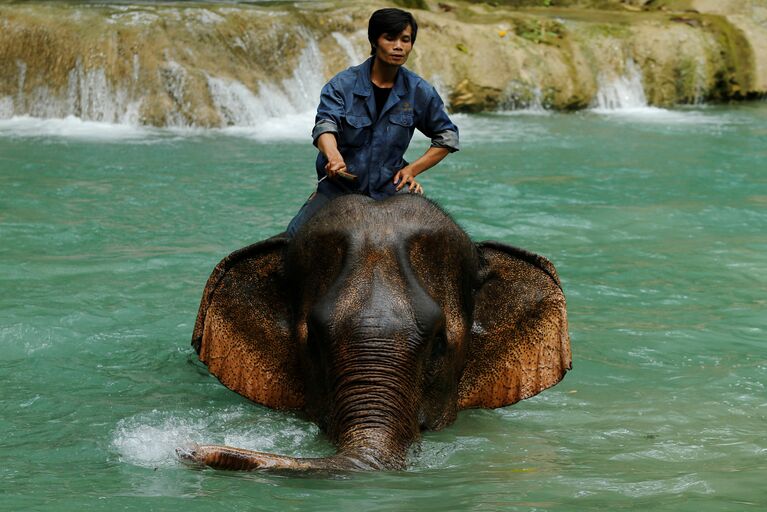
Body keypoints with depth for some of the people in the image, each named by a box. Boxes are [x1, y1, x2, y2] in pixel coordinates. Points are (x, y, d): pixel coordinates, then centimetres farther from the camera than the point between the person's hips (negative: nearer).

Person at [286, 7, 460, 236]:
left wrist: (412, 170, -2)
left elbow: (447, 137, 12)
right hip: (338, 188, 0)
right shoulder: (342, 85, -7)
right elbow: (325, 125, -24)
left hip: (388, 189, 0)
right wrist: (333, 157, -48)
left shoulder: (419, 91, 1)